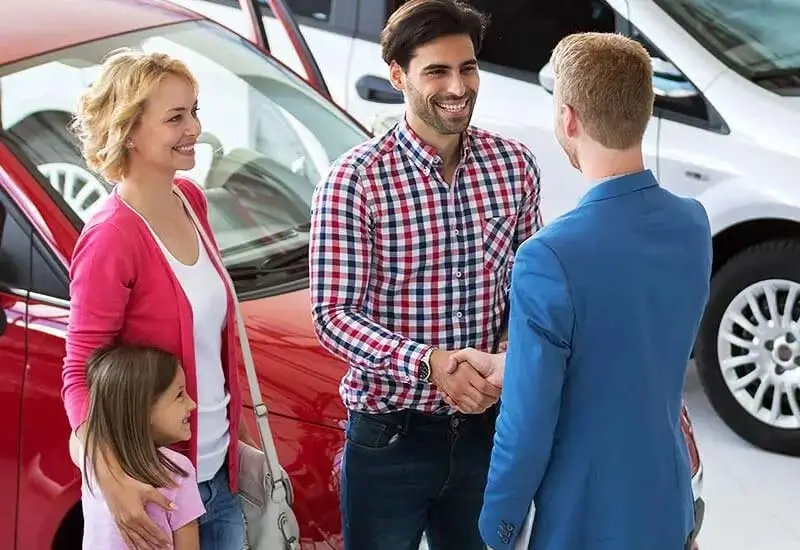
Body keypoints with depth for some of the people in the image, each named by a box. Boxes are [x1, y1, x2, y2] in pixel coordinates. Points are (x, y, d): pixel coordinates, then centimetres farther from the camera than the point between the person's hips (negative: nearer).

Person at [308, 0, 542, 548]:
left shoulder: (514, 165, 0)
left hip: (485, 426, 4)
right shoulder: (355, 180, -14)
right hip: (390, 437, -4)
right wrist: (428, 363, -27)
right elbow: (333, 314, -15)